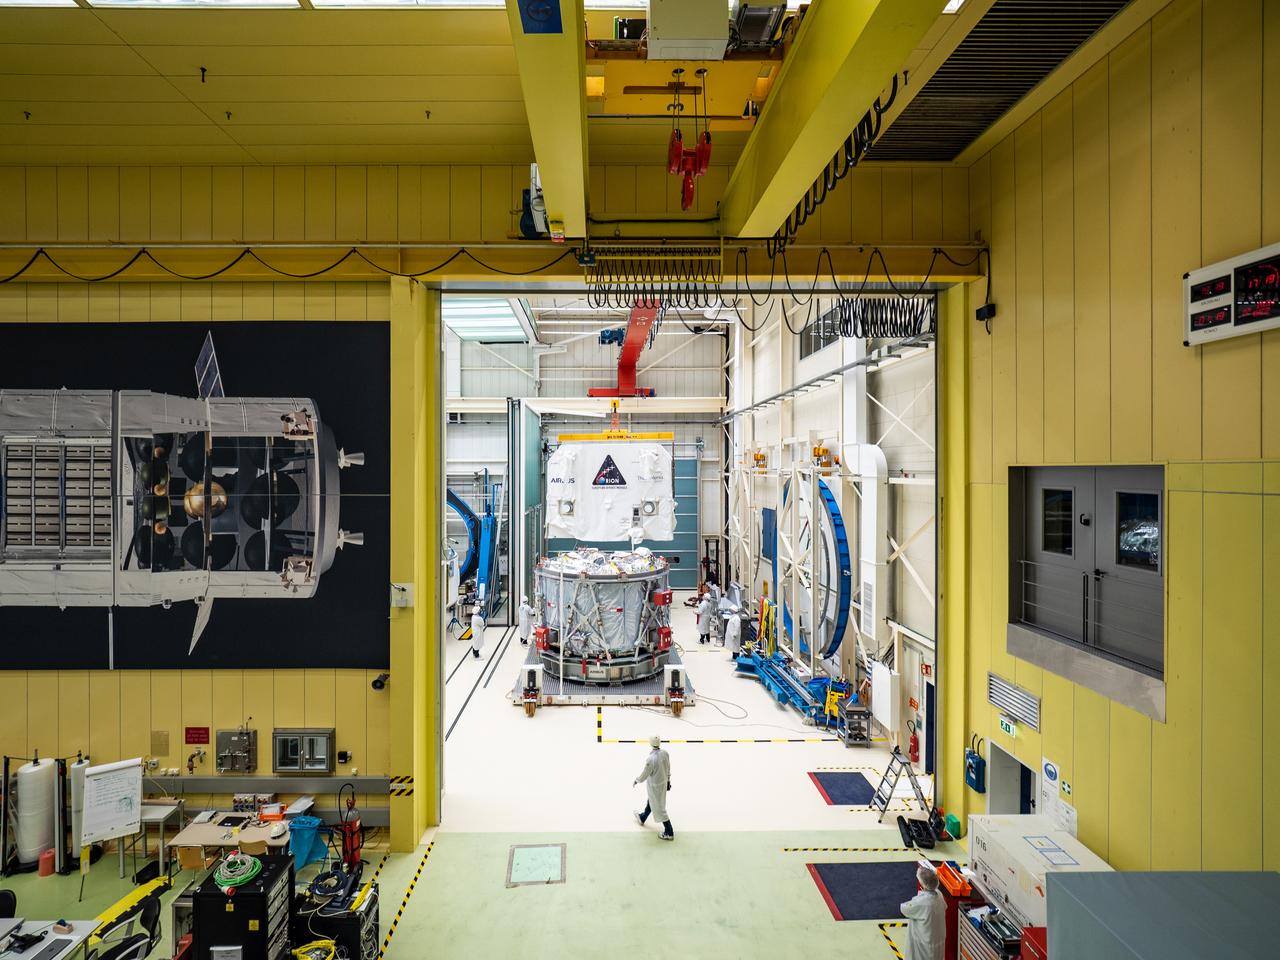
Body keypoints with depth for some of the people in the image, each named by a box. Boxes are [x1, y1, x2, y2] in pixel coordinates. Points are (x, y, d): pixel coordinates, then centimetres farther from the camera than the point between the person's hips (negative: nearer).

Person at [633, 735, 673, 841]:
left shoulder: (650, 759, -36)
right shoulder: (665, 753, -14)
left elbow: (644, 775, -21)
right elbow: (668, 768, 2)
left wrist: (635, 781, -2)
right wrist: (668, 780, 18)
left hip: (654, 786, -8)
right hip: (663, 782, 8)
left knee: (658, 808, 9)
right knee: (651, 801, 29)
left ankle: (669, 833, 20)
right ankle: (642, 818, 53)